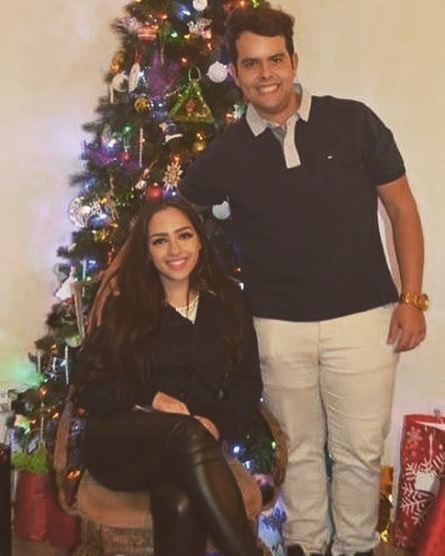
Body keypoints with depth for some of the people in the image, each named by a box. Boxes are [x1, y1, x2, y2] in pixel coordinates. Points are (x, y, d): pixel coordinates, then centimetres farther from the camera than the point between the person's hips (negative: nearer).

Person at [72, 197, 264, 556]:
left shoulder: (226, 301, 10)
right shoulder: (123, 306, 5)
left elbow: (248, 382, 10)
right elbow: (87, 388, 3)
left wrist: (218, 422, -10)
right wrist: (151, 399, -13)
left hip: (195, 440, 1)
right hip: (121, 443, 0)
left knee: (181, 504, -36)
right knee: (187, 433, -36)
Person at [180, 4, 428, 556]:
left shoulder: (353, 121, -4)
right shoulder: (226, 152, -1)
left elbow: (401, 207, 2)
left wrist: (411, 297, -3)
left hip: (363, 317, 0)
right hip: (279, 326, 1)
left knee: (360, 450, 11)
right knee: (300, 450, 16)